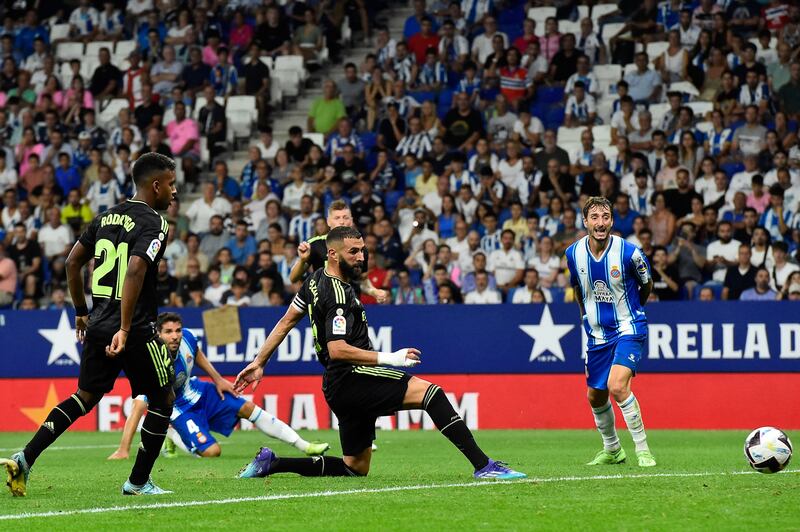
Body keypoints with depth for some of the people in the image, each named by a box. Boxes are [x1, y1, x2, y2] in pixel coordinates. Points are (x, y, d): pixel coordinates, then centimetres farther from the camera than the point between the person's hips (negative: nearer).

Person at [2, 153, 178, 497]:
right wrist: (125, 330, -27)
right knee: (162, 400, 11)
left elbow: (72, 263, 17)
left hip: (97, 327, 7)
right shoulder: (153, 223, -12)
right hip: (136, 331, -7)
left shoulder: (107, 217, 13)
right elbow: (135, 271, -26)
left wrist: (81, 312, 27)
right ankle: (138, 481, 14)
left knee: (85, 397, 16)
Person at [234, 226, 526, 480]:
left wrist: (259, 362, 25)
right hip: (351, 379, -10)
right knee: (430, 392, -21)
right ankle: (483, 465, -28)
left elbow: (286, 321, 20)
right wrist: (389, 359, -24)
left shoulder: (317, 279, 13)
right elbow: (337, 350, -25)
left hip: (342, 388, 10)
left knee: (355, 468, 16)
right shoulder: (338, 295, -16)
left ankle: (271, 463, 15)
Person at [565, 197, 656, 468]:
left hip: (628, 328, -5)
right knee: (596, 397, 12)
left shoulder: (629, 252, -17)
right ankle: (612, 449, 35)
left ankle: (643, 449, -14)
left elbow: (647, 285, 3)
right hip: (597, 333, 5)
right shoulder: (574, 253, -5)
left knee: (617, 386, -24)